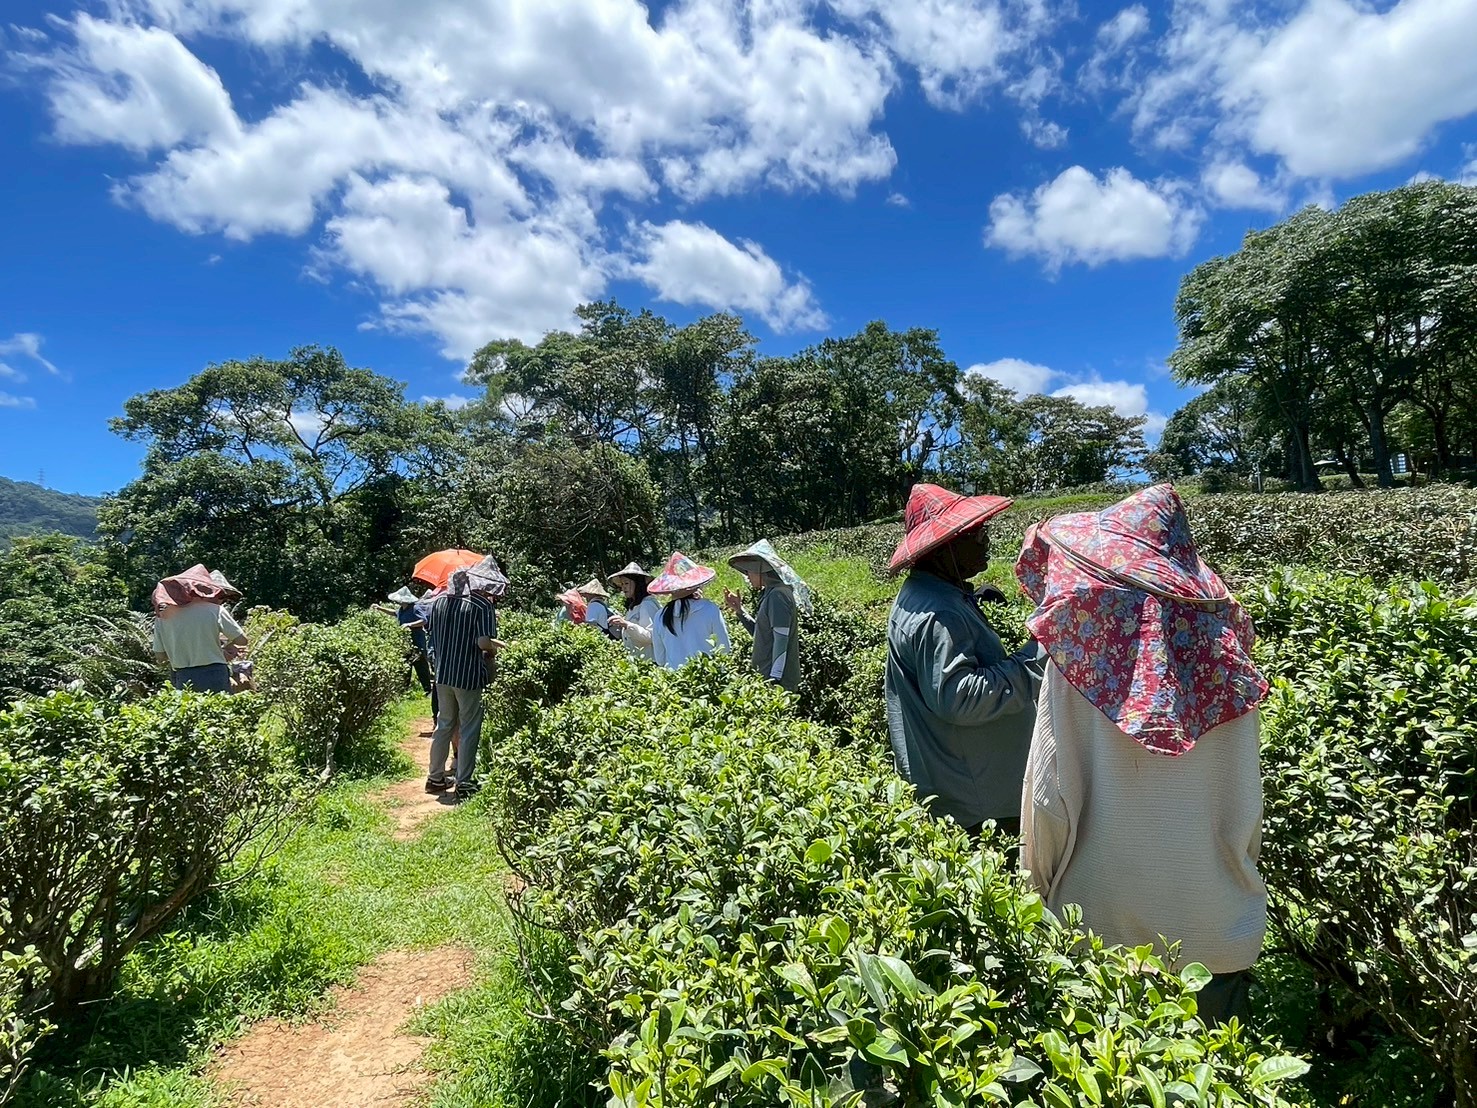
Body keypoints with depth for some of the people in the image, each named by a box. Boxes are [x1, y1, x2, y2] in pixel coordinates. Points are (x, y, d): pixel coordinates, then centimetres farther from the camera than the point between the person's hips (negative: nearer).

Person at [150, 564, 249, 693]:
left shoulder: (163, 615, 4)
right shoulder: (214, 609, -7)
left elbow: (159, 656, 8)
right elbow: (241, 640, -6)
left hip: (182, 679, 3)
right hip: (214, 676, -3)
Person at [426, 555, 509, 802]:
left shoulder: (439, 602, 5)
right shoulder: (482, 605, -15)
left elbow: (434, 636, 12)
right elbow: (483, 642, -24)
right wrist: (496, 645, -3)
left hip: (443, 673, 6)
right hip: (468, 676, -6)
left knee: (444, 725, 19)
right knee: (469, 730, 4)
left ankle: (436, 777, 29)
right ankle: (463, 784, 7)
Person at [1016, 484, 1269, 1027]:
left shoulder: (1084, 626, -13)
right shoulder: (1219, 631, -6)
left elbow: (1050, 785, -11)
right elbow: (1246, 789, -2)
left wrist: (1042, 881, 3)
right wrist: (1241, 873, 14)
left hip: (1107, 917, -2)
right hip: (1214, 917, 2)